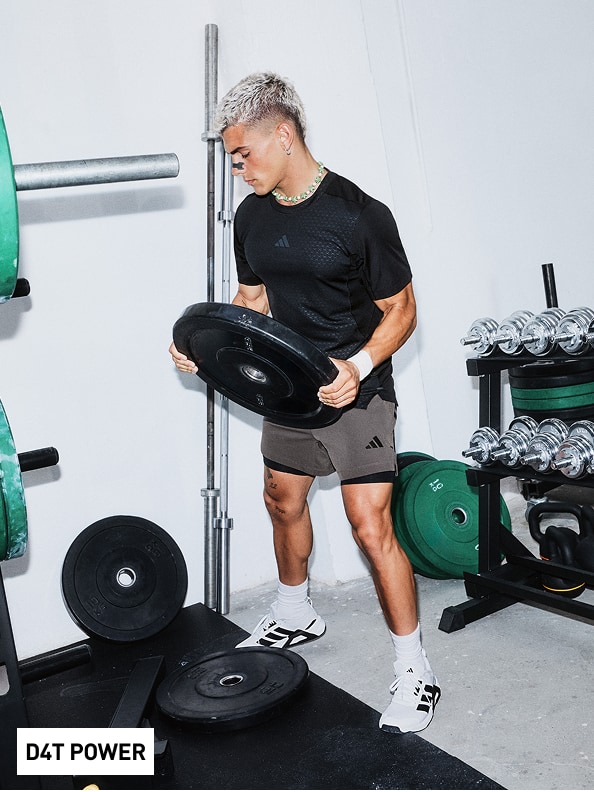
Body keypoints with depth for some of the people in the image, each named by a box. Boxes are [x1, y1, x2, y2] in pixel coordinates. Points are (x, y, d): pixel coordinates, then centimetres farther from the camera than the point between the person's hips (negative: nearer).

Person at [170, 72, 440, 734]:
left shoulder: (359, 214, -18)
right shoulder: (252, 216, 2)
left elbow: (400, 311, -13)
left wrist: (358, 366, -30)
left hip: (355, 389, -7)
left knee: (370, 525, -10)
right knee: (283, 501, 20)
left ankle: (413, 672, 6)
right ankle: (294, 616, 45)